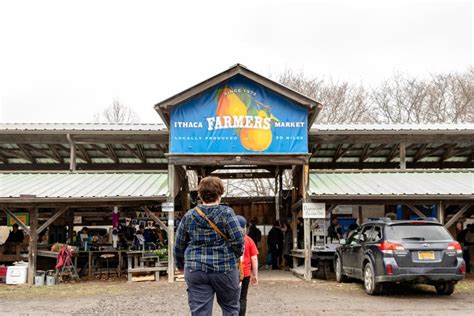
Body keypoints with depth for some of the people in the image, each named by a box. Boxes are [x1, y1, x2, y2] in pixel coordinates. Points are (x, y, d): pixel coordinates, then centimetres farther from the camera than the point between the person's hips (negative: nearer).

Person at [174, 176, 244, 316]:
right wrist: (237, 256, 10)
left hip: (195, 270, 2)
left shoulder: (189, 216, 4)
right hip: (224, 269, -2)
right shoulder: (226, 213, -5)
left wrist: (180, 265, 24)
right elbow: (238, 241, -10)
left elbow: (179, 245, 8)